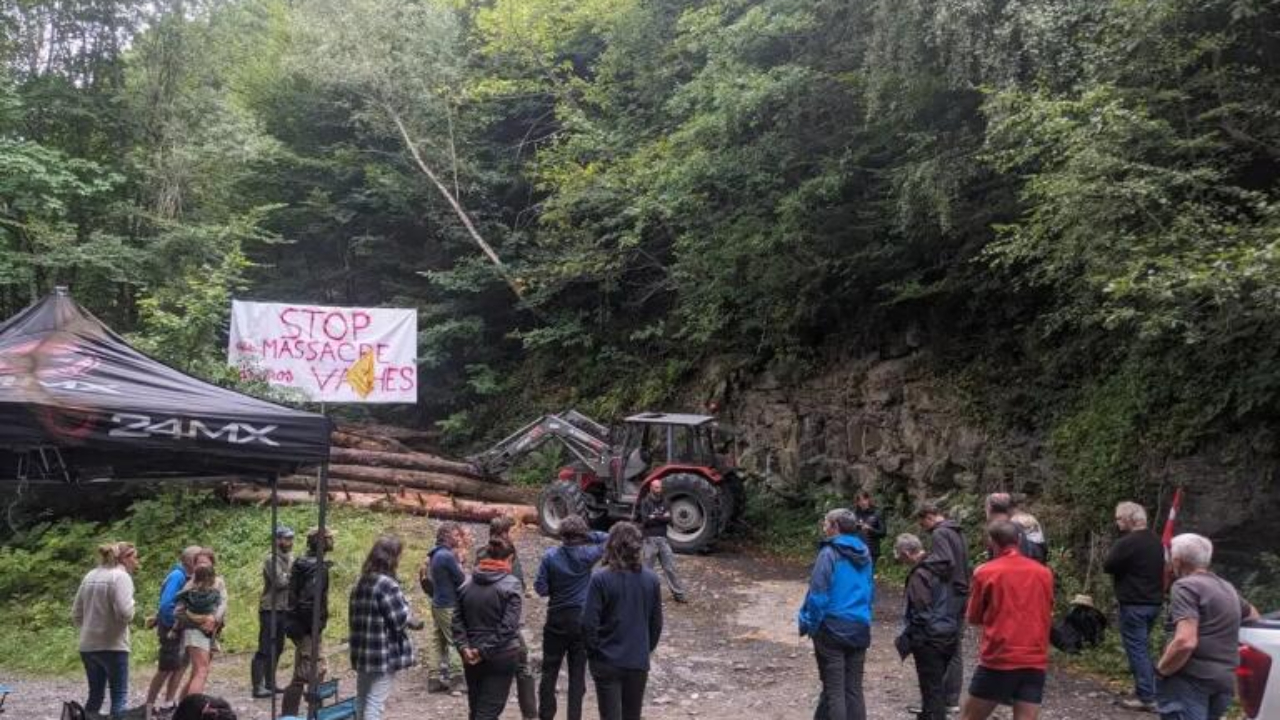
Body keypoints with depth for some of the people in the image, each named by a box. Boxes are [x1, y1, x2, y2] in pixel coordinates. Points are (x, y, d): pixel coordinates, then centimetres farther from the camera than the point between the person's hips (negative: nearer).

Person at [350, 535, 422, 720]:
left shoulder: (361, 582, 10)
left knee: (363, 698, 18)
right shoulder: (387, 584, -18)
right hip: (384, 653, -9)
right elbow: (400, 619, -20)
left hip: (363, 651, 9)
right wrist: (414, 622, 1)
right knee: (375, 702, -4)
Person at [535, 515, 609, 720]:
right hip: (581, 621, -1)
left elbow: (541, 588, -7)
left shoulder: (550, 557, -9)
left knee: (549, 671, 14)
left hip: (556, 620, 1)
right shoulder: (587, 555, -9)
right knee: (577, 673, 7)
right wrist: (587, 535, -2)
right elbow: (607, 539, 7)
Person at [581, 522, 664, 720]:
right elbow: (656, 622, 5)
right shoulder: (651, 579, -3)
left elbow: (589, 622, -13)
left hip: (607, 661, -3)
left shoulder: (600, 579, -15)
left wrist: (592, 651, 3)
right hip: (639, 661, 3)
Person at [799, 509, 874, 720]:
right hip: (860, 629, 6)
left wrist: (809, 624, -6)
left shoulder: (829, 553, -13)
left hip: (832, 628, -6)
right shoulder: (864, 554, 8)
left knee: (834, 690, 2)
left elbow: (817, 594, -16)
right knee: (854, 690, 11)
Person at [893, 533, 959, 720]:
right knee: (935, 686, 20)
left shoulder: (920, 575, -18)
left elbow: (921, 614, -21)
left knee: (932, 690, 0)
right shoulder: (940, 569, 9)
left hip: (929, 640, -9)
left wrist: (906, 640, -13)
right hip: (948, 636, 9)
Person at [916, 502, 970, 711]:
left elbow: (945, 564, -26)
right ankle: (952, 699, 16)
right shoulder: (957, 532, 15)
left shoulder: (940, 533, -13)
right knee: (955, 649, 11)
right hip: (962, 594, 9)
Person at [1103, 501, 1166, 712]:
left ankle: (1146, 697, -2)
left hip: (1134, 604, -9)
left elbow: (1108, 566, -12)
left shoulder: (1127, 542, -20)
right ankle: (1148, 690, 22)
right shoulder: (1156, 540, 10)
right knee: (1143, 648, 18)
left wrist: (1115, 549, 1)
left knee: (1136, 649, -3)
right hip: (1154, 601, 9)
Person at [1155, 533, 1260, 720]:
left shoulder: (1185, 586, -10)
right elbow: (1253, 615, 40)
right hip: (1224, 683, 9)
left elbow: (1185, 642, -22)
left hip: (1190, 680, -9)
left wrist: (1160, 670, -10)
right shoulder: (1228, 588, 18)